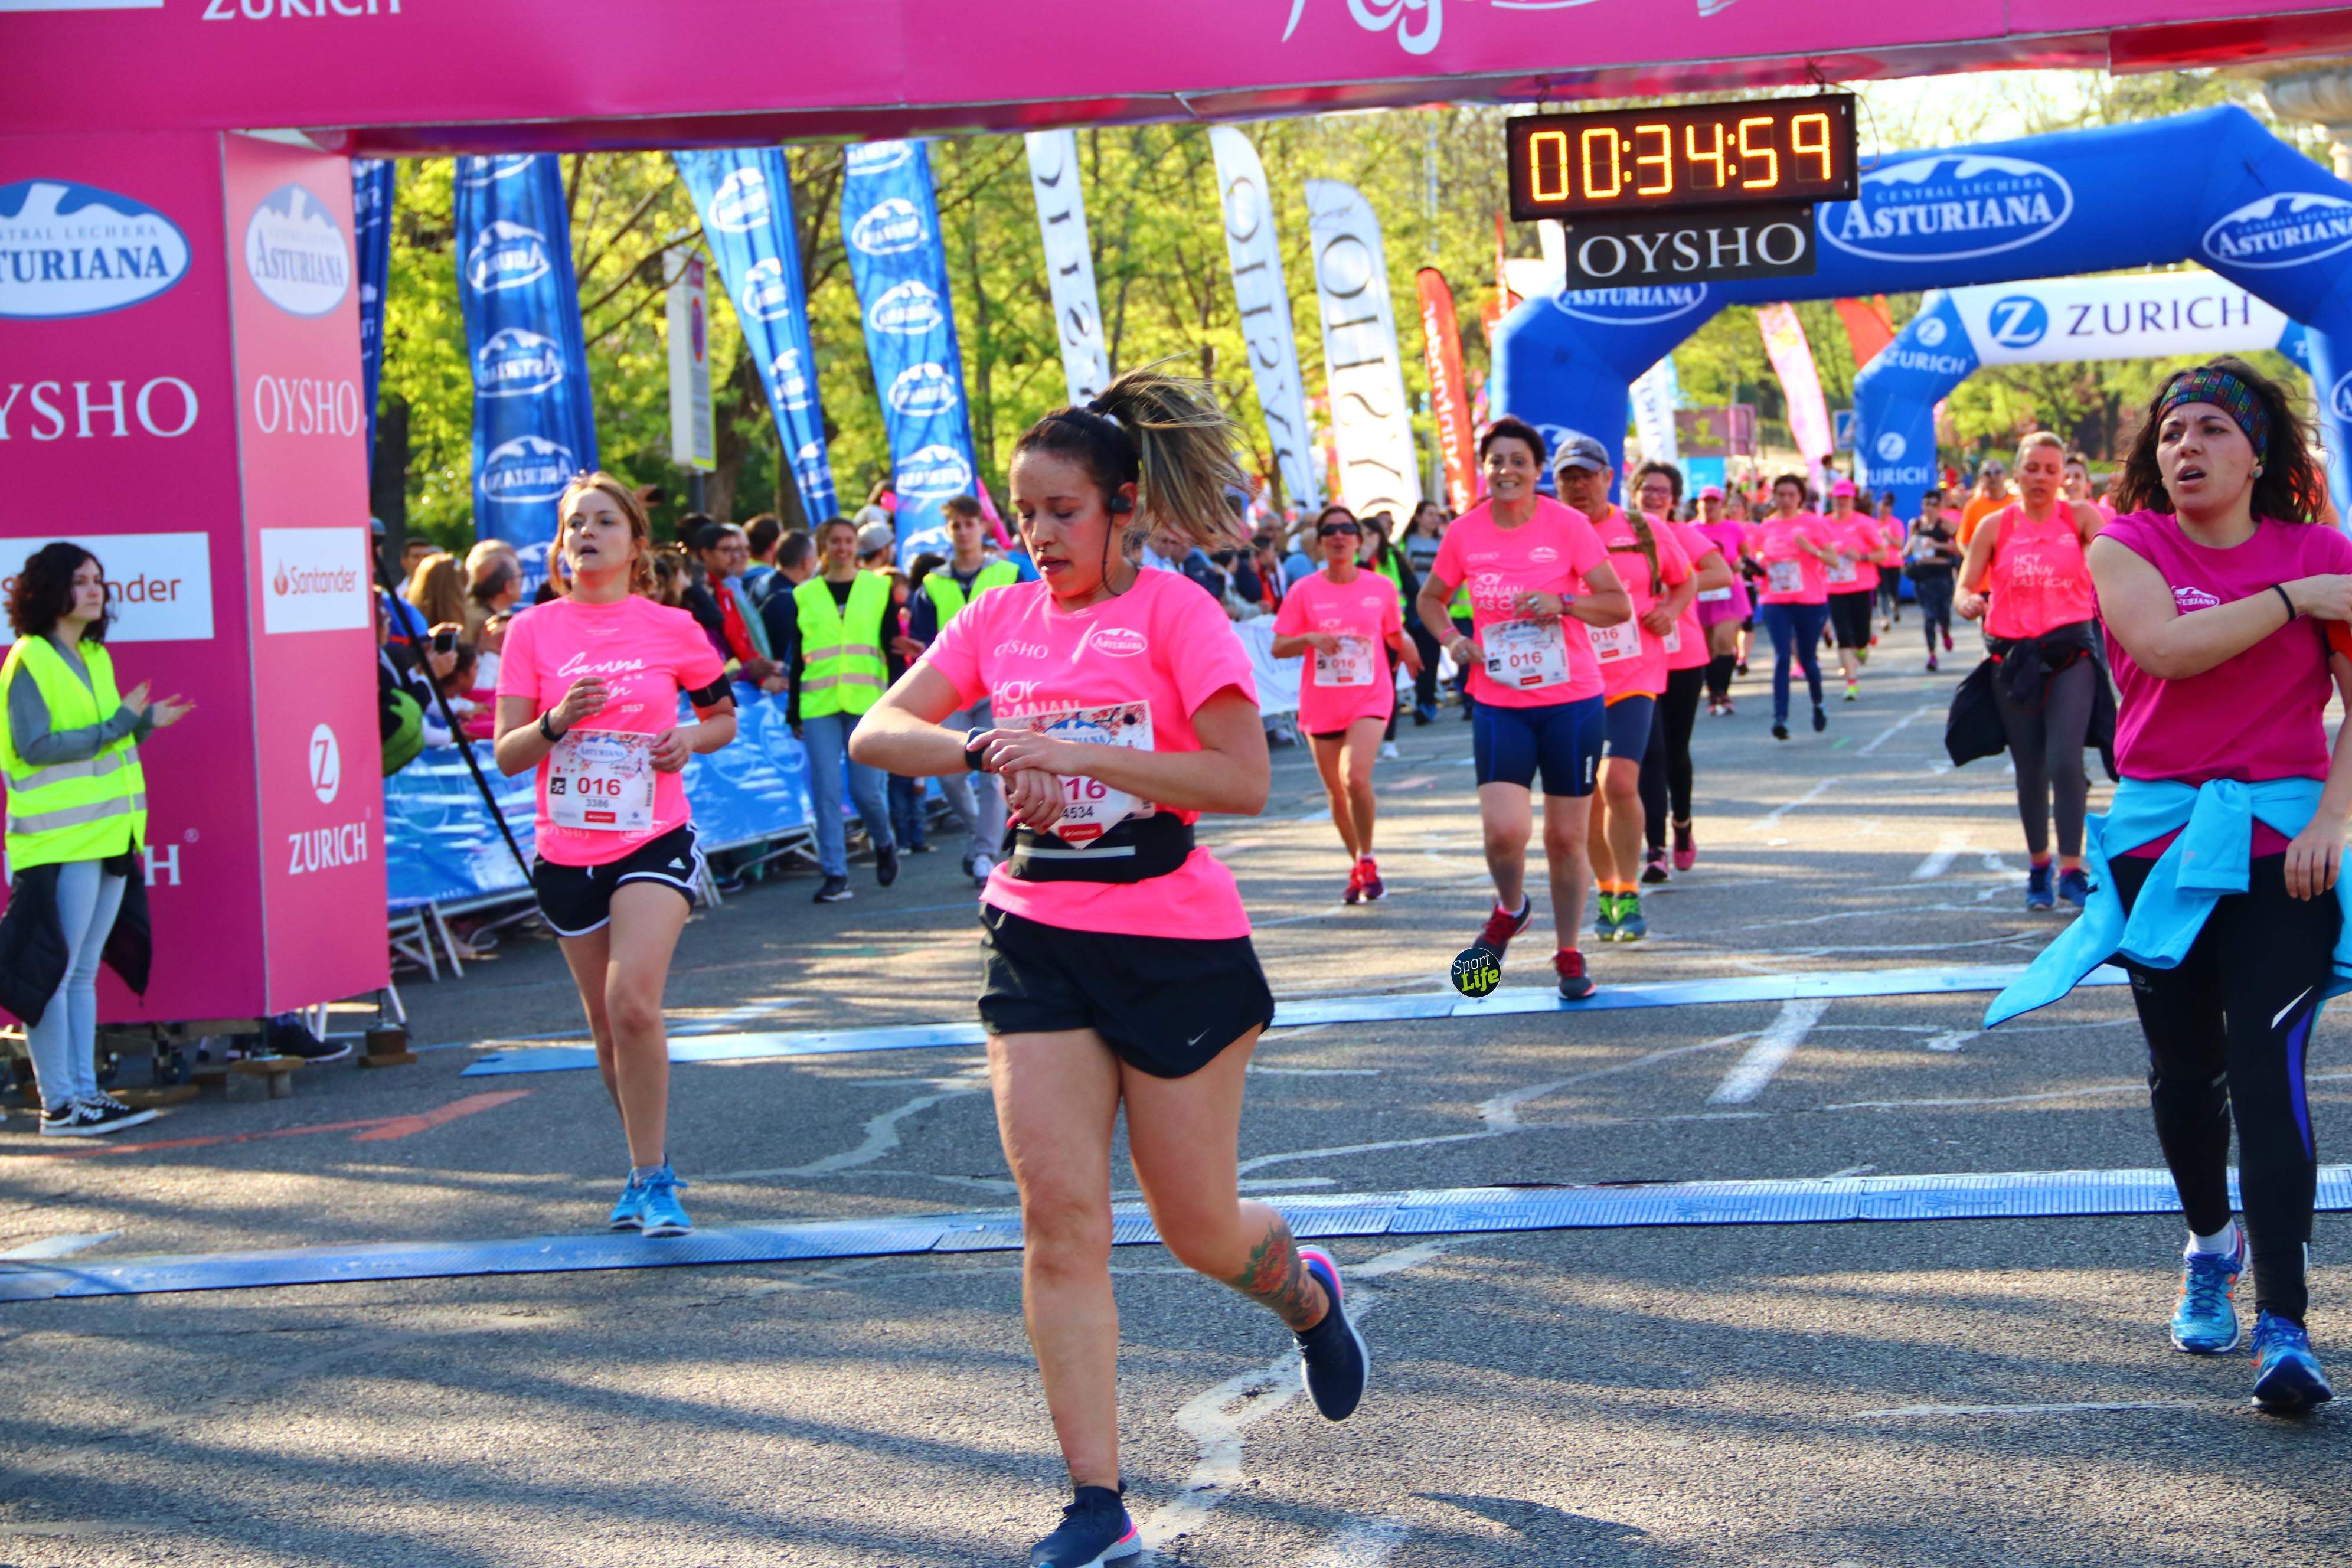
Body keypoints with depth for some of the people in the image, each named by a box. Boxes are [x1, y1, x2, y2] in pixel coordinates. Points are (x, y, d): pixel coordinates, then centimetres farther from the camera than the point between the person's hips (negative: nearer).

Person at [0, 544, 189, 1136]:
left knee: (84, 972, 13)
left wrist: (144, 723, 5)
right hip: (58, 838, -9)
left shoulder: (96, 656, 16)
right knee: (51, 973, -5)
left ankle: (85, 1091, 17)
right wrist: (118, 724, -18)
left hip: (109, 835, 9)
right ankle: (58, 1104, -2)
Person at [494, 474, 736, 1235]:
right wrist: (557, 720, -19)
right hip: (566, 853, 3)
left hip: (654, 843, -3)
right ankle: (647, 1168, 29)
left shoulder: (671, 629, 0)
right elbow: (506, 755, 0)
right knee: (607, 1024, 10)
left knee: (633, 1002, -20)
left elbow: (725, 716, 14)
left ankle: (651, 1177, -10)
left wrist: (693, 737, -7)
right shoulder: (533, 631, 1)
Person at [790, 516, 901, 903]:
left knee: (866, 788, -3)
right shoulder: (804, 595, 10)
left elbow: (893, 649, 7)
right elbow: (796, 657, 12)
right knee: (826, 791, -5)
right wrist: (793, 711, 9)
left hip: (866, 701, -1)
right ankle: (834, 873, 0)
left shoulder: (879, 588, 9)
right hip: (819, 706, 1)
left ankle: (884, 844, 26)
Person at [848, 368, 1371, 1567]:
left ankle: (1307, 1293, 42)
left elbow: (1244, 780, -20)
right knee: (1058, 1215, -5)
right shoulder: (1002, 620, 5)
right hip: (1038, 939, 4)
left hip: (1179, 947, -4)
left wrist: (1073, 750, -26)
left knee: (1197, 1227, 5)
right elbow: (876, 733, -1)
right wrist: (983, 751, -20)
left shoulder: (1174, 612, -10)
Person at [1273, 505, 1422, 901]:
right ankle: (1359, 867, 30)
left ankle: (1366, 862, -3)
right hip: (1320, 703, 2)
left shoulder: (1382, 588, 2)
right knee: (1337, 793, 9)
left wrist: (1406, 646, 1)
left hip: (1369, 699, -2)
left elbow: (1394, 635, 18)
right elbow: (1278, 647, -3)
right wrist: (1311, 639, -18)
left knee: (1356, 778, -23)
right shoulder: (1304, 591, -1)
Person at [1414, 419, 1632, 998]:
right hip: (1498, 704, 1)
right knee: (1504, 829, -16)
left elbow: (1619, 604, -5)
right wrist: (1450, 637, -3)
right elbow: (1429, 599, 17)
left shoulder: (1568, 525, -6)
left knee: (1567, 837, 5)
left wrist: (1562, 602, -22)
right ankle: (1510, 909, 17)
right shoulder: (1465, 533, 0)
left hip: (1572, 700, -1)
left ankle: (1569, 955, 23)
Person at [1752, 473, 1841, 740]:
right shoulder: (1765, 528, 6)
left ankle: (1818, 704, 37)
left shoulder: (1815, 523, -2)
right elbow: (1758, 559, 19)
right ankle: (1780, 718, -17)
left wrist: (1811, 549, -22)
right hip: (1775, 602, 1)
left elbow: (1833, 560, -4)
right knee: (1782, 657, -13)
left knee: (1807, 658, 8)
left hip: (1810, 601, -1)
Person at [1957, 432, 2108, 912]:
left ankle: (2071, 870, -12)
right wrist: (1969, 603, -19)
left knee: (2065, 760, -15)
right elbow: (1966, 587, 5)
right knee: (2029, 769, 7)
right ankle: (2039, 868, 22)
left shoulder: (2079, 516, 2)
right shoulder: (1995, 527, 5)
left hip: (2069, 651, -2)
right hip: (2013, 656, 2)